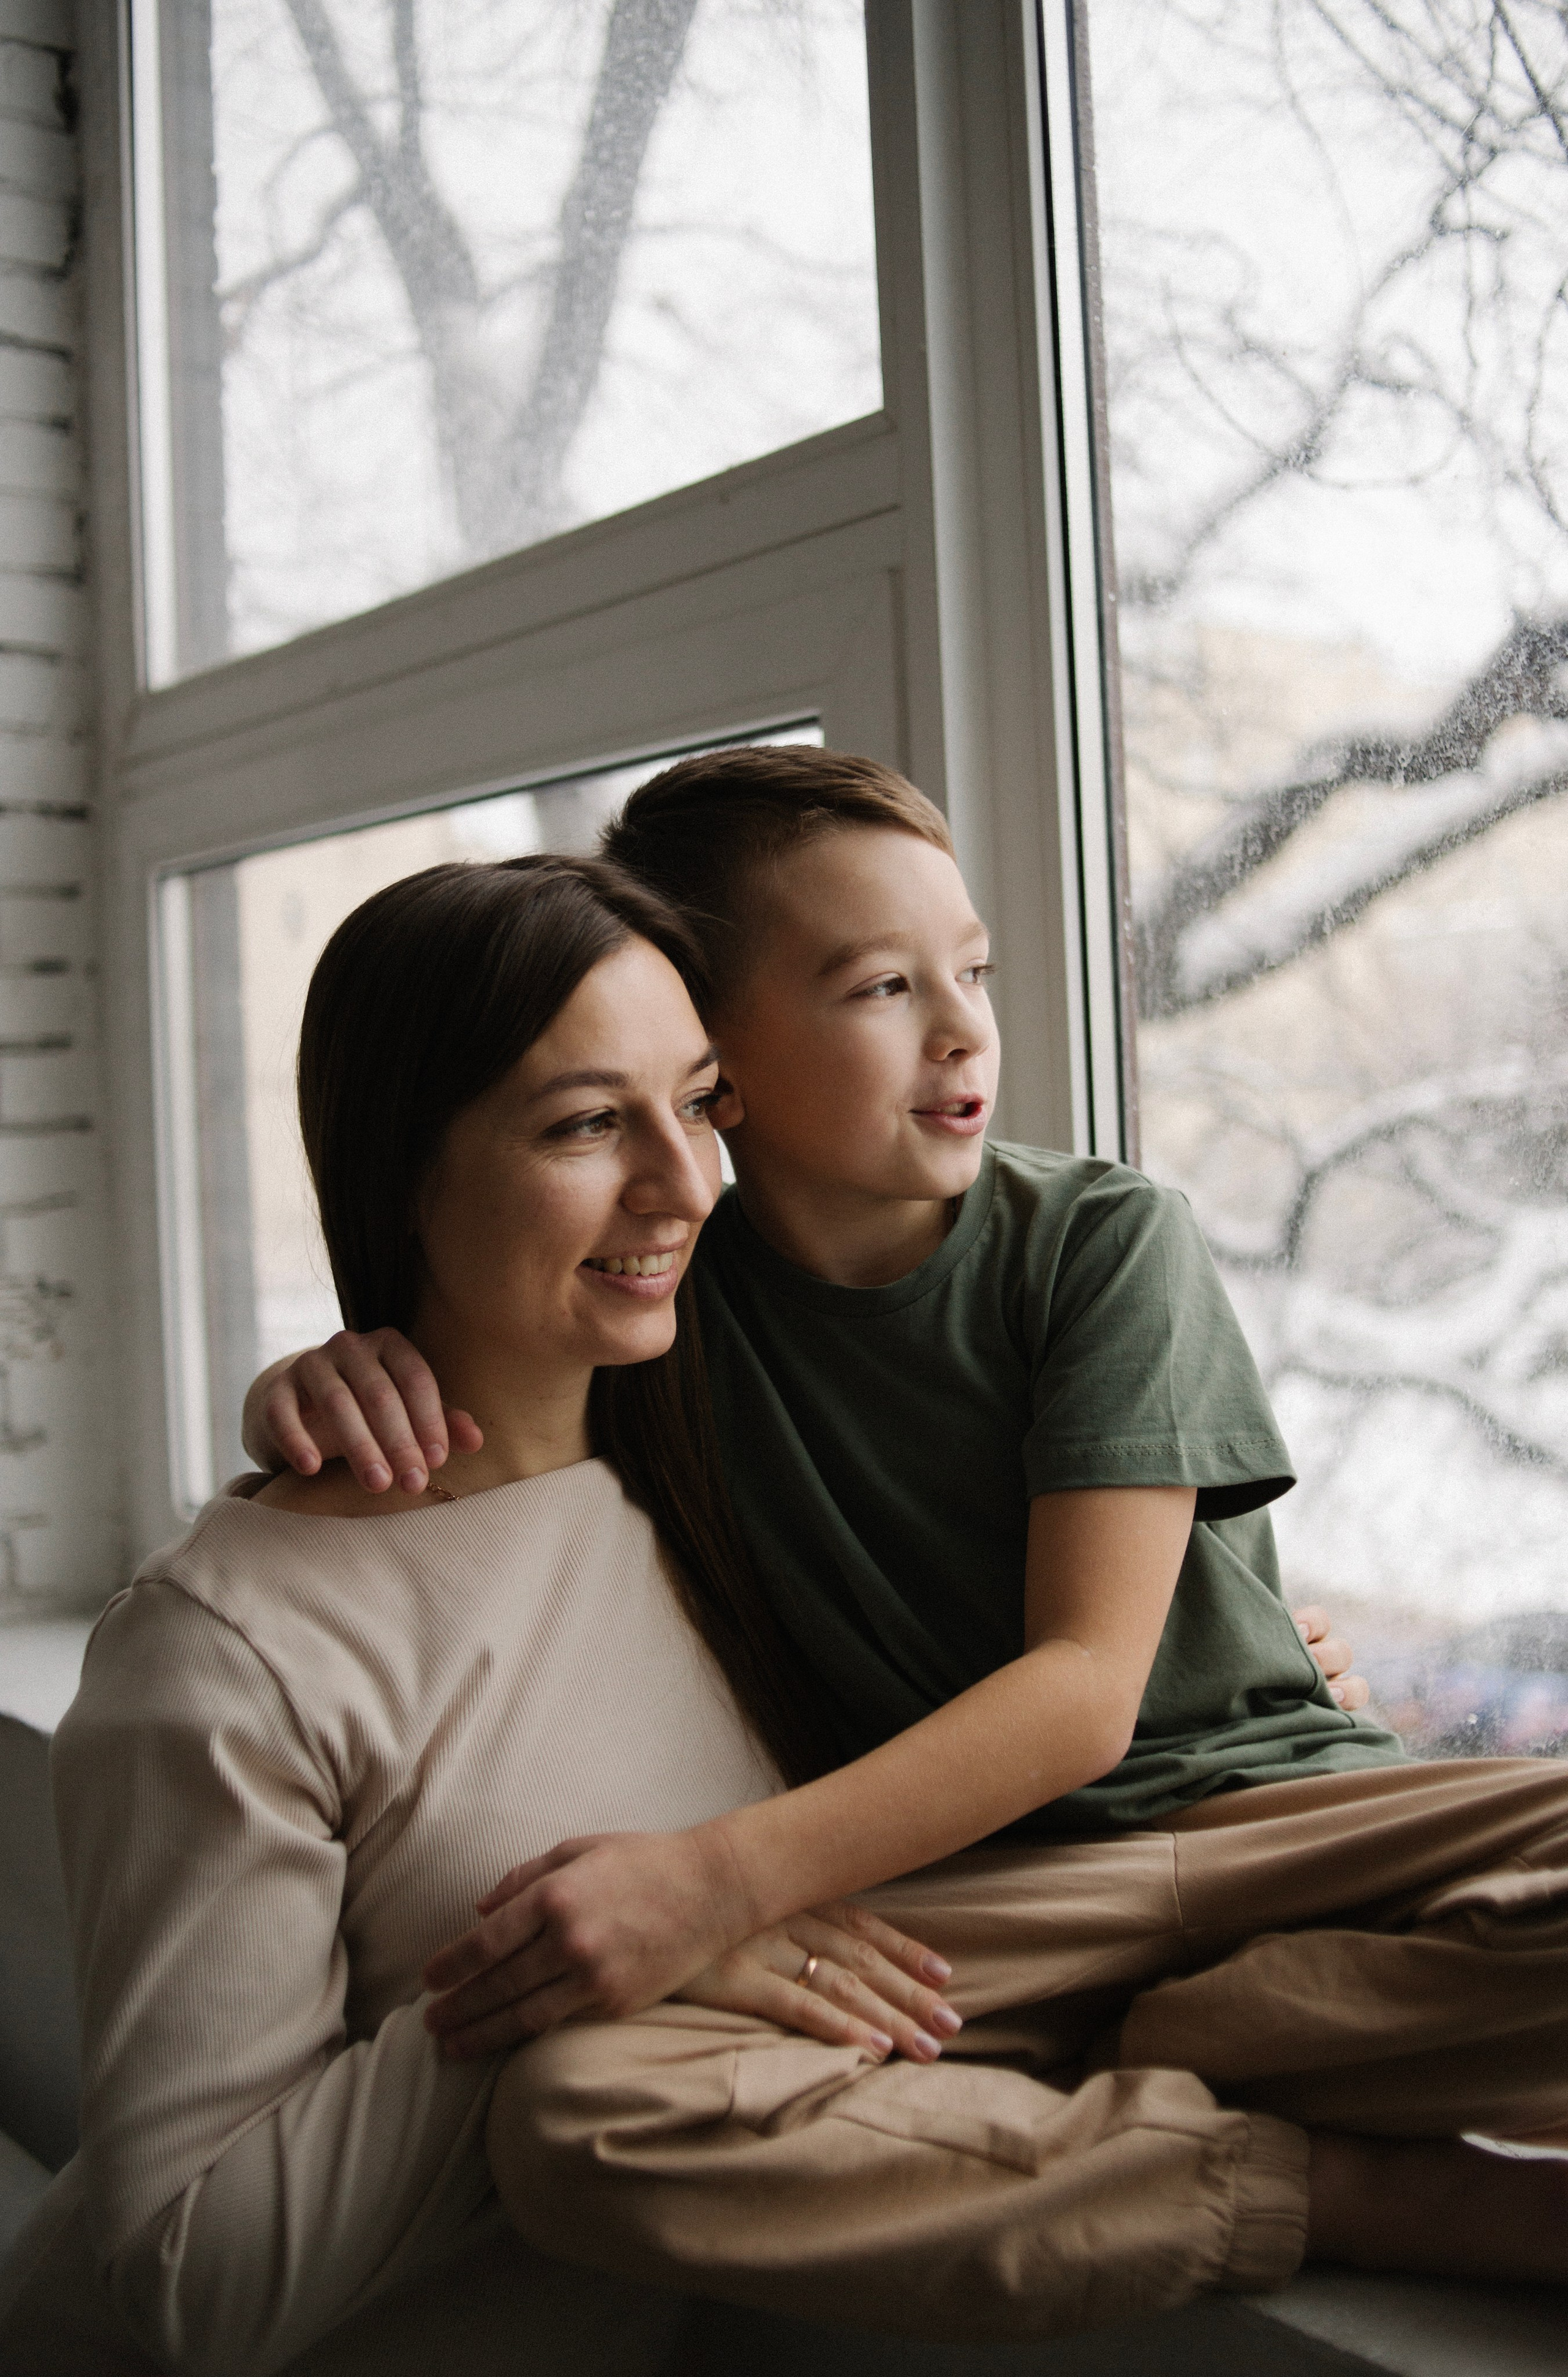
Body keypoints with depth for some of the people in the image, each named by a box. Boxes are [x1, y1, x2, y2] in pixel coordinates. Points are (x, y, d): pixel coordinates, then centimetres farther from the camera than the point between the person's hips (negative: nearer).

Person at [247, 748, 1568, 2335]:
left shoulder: (1104, 1242, -4)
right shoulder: (664, 1300, 1)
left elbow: (1085, 1689, -11)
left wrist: (724, 1876, -24)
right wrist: (318, 1386, -11)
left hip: (1265, 1804, -1)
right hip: (943, 1890, 2)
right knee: (574, 2114, -30)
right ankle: (1389, 2195, -20)